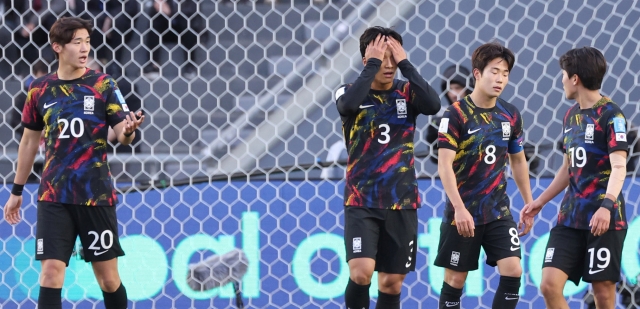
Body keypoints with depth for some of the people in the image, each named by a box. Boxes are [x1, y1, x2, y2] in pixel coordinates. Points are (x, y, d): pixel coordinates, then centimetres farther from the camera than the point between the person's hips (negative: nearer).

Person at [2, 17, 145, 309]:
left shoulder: (103, 84, 0)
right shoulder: (40, 88, 5)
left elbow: (122, 134, -4)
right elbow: (29, 141, 16)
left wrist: (128, 130, -29)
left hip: (97, 195, -1)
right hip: (53, 196, 1)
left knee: (108, 278, 4)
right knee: (51, 273, -9)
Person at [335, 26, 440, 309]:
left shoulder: (406, 92, 2)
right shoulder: (350, 93, -3)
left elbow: (433, 105, -19)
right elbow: (348, 105, -28)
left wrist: (405, 63, -16)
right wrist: (373, 63, -20)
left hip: (401, 203, 2)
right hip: (361, 201, -2)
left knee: (392, 282, 5)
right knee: (361, 272, -21)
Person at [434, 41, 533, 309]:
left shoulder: (510, 115, 3)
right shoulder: (456, 114, -12)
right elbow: (444, 165, -17)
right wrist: (459, 208, -26)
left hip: (499, 211, 4)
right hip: (462, 213, -4)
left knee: (512, 271, -8)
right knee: (455, 279, 3)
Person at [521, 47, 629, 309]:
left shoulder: (610, 115, -9)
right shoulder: (571, 115, 14)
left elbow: (619, 166, -19)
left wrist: (607, 205, -33)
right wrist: (539, 202, 26)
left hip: (603, 219, -7)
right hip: (570, 218, 7)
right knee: (549, 285, -5)